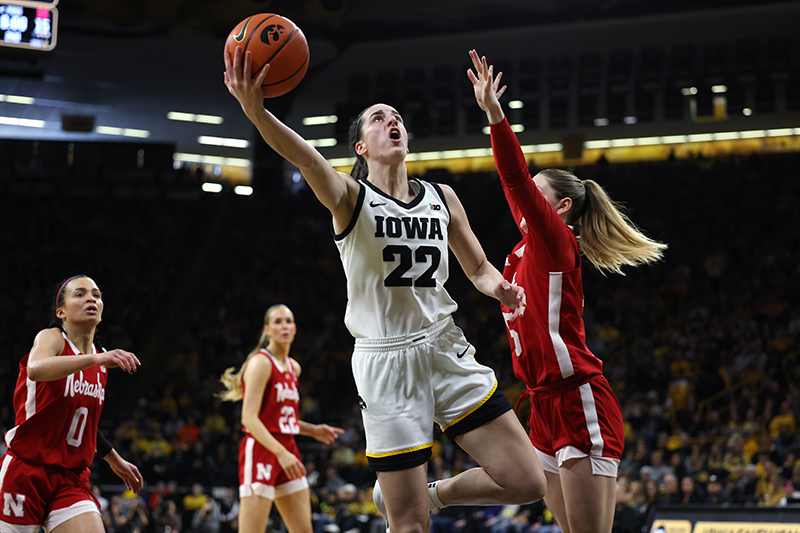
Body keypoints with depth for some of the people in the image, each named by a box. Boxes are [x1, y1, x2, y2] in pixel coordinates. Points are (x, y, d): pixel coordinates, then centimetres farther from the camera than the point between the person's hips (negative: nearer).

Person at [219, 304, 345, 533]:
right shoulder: (260, 362, -10)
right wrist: (281, 453, -26)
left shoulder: (293, 367, 15)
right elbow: (249, 418, -18)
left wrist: (313, 430, 11)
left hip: (287, 451, 8)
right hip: (260, 450, -8)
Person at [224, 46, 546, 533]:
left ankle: (433, 492, 22)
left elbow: (479, 268, 20)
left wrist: (497, 286, -6)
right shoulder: (350, 196, -5)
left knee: (527, 483, -2)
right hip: (386, 361, -4)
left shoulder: (442, 197, 10)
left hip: (446, 350, 4)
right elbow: (308, 159, -26)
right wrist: (256, 112, -47)